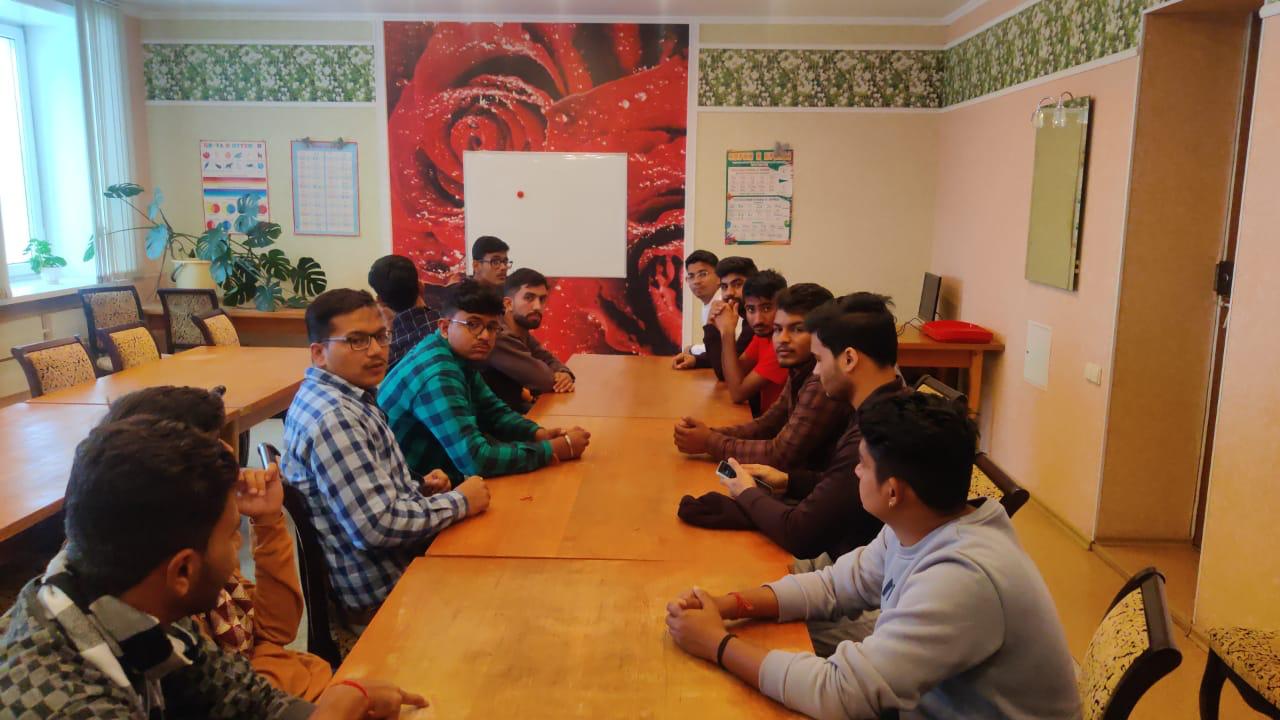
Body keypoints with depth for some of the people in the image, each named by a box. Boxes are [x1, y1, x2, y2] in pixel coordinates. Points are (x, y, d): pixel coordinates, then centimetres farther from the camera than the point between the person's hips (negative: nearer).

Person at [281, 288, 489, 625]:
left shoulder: (343, 396, 6)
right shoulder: (333, 417, -25)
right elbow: (377, 525, -29)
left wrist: (419, 486, 2)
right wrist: (458, 502, -17)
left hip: (403, 560, 9)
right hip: (384, 598, -9)